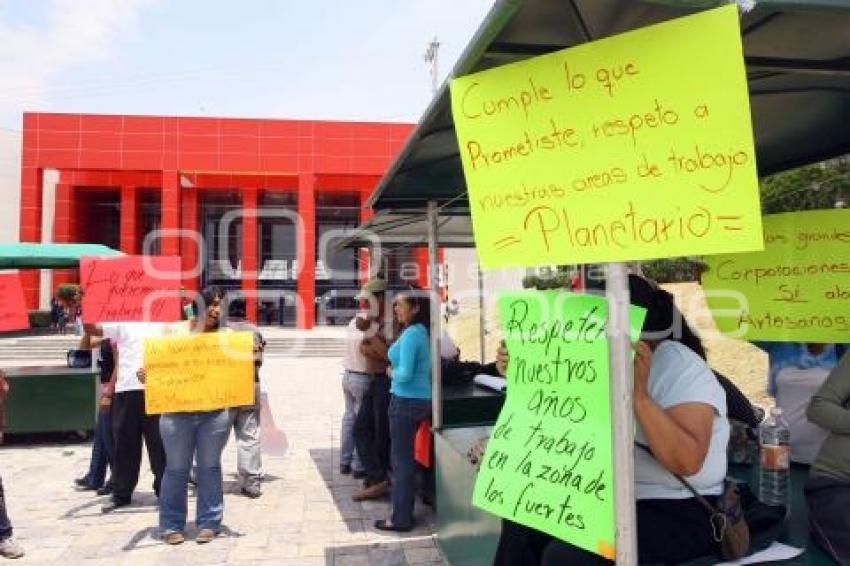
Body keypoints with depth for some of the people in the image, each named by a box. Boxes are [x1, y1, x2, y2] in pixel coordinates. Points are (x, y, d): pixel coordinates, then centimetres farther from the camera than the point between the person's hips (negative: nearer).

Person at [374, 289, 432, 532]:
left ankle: (401, 518, 10)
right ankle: (406, 510, 29)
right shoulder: (422, 332, 9)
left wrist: (391, 373, -5)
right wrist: (395, 369, 5)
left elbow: (405, 374, -24)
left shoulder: (410, 334, -19)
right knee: (406, 457, 19)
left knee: (401, 459, 1)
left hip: (406, 401, -9)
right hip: (420, 399, 9)